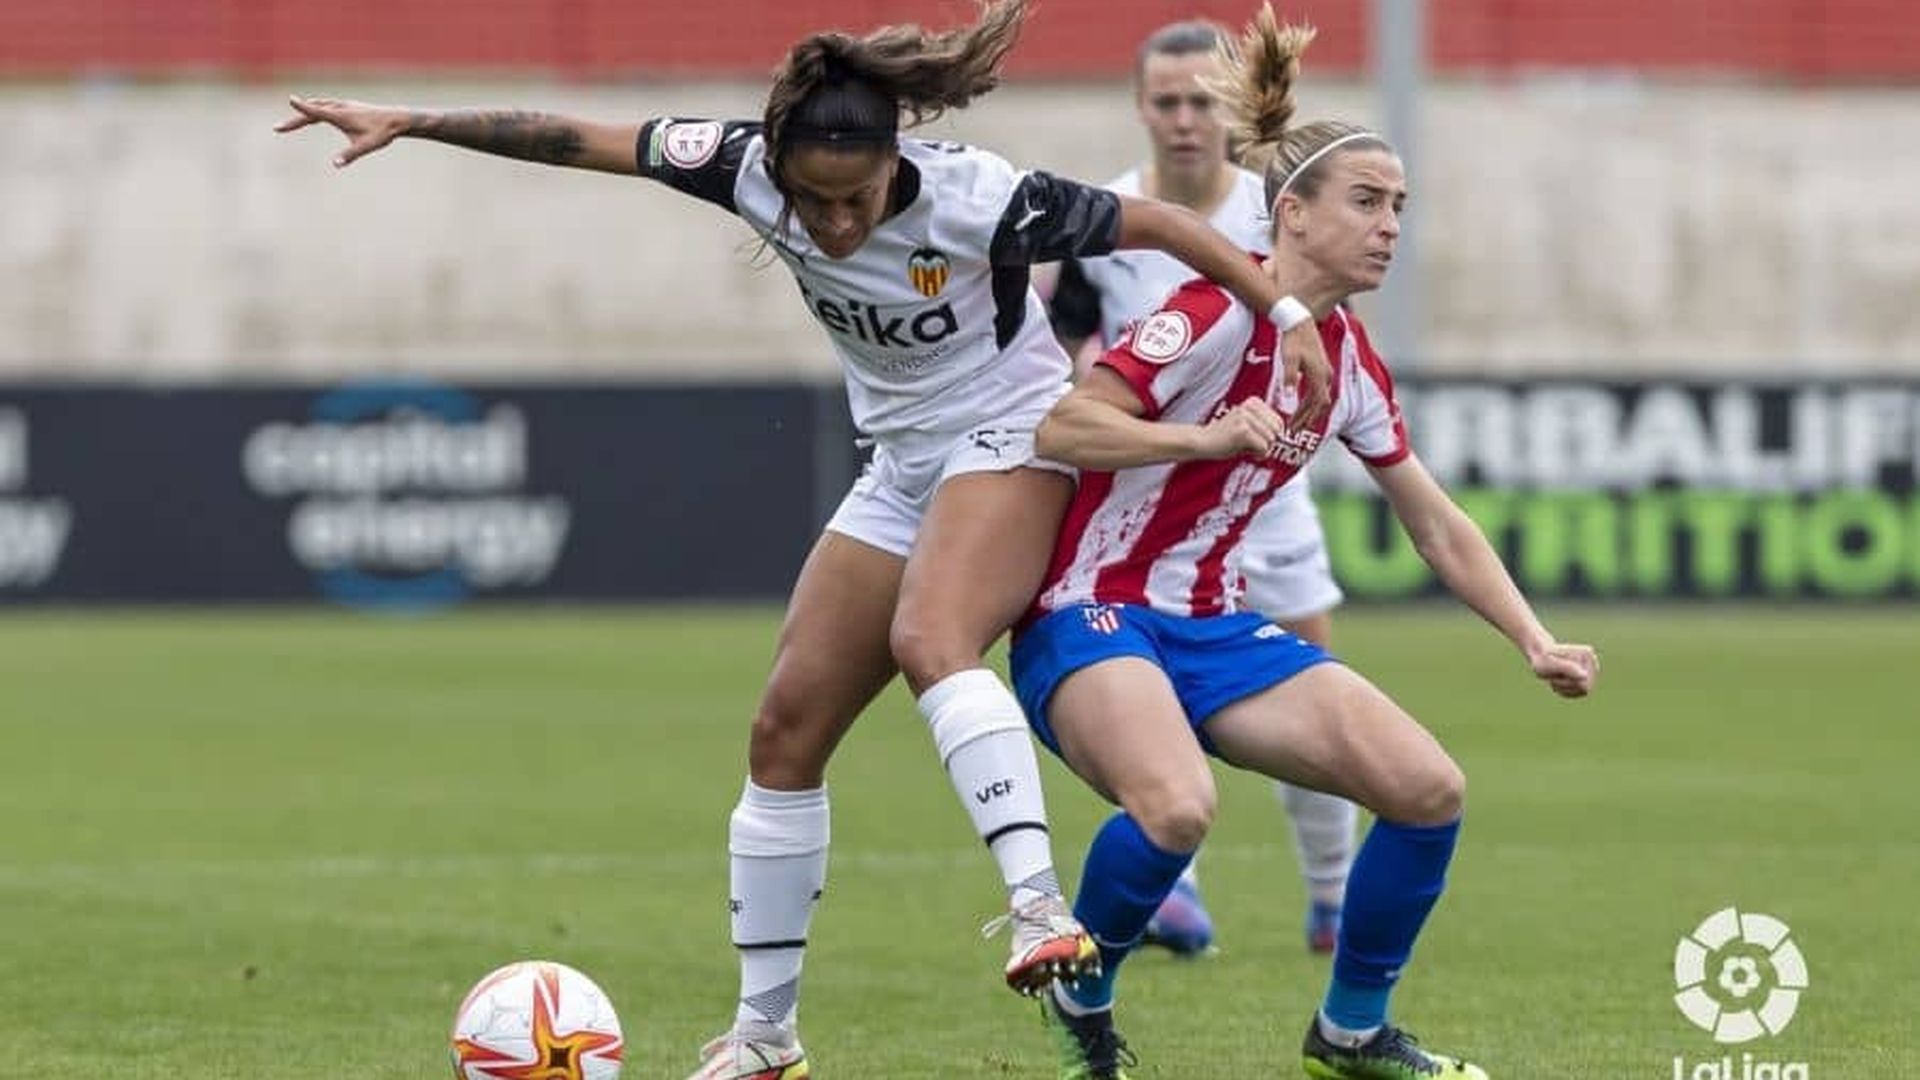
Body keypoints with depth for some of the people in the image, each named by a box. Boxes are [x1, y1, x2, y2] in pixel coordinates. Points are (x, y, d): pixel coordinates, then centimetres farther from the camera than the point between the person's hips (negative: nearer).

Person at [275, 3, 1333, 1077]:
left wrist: (1286, 311, -18)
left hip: (1011, 443, -7)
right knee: (787, 729, 3)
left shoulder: (975, 199, -27)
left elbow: (1151, 222, -18)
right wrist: (407, 122, -6)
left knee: (929, 638, -36)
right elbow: (584, 139, -8)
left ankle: (1042, 909, -45)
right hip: (903, 466, 7)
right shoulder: (752, 170, -15)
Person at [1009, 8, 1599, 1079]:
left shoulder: (1350, 359, 7)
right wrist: (1214, 437, -33)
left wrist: (1537, 642, 7)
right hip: (1092, 616, -8)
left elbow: (1441, 528, 17)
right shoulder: (1219, 316, -16)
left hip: (1217, 625, 8)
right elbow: (1059, 427, -23)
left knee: (1430, 790, -6)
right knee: (1177, 806, -36)